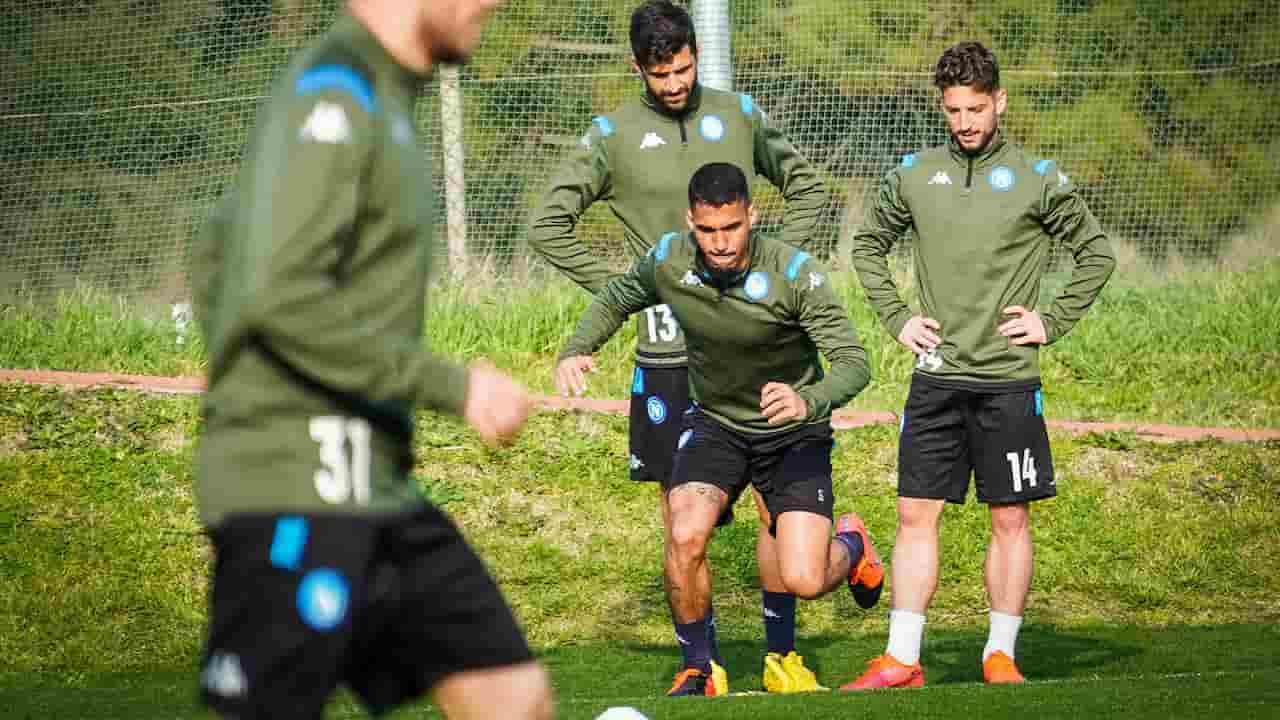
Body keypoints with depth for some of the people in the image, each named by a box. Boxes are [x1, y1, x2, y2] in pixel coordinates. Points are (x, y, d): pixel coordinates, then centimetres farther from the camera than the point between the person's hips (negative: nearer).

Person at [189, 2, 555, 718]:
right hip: (300, 493, -10)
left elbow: (214, 264, 25)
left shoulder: (377, 97, 17)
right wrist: (452, 385, -18)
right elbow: (280, 298, -23)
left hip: (376, 490, 10)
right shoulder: (333, 95, -13)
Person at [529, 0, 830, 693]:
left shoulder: (737, 114, 7)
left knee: (778, 501, 0)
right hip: (669, 349, -2)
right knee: (683, 518, 1)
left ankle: (781, 654, 11)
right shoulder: (613, 134, 0)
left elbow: (807, 189, 20)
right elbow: (547, 226, 2)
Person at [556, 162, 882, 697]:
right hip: (714, 424, 3)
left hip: (792, 434, -3)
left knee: (802, 582, -13)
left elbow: (853, 362, -27)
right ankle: (698, 670, 0)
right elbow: (616, 299, 9)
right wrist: (576, 350, -9)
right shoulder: (669, 261, -14)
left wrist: (808, 401, -48)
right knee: (685, 537, -24)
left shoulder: (794, 272, -25)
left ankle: (849, 546, 26)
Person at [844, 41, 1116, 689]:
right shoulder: (914, 175, 6)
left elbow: (1097, 254, 7)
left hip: (1008, 379, -2)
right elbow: (869, 246, 20)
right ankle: (901, 659, 2)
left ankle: (1001, 655, 11)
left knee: (1010, 518, 2)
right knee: (916, 514, 0)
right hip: (936, 375, 2)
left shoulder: (1036, 179, -2)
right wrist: (895, 317, 9)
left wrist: (1052, 322, -1)